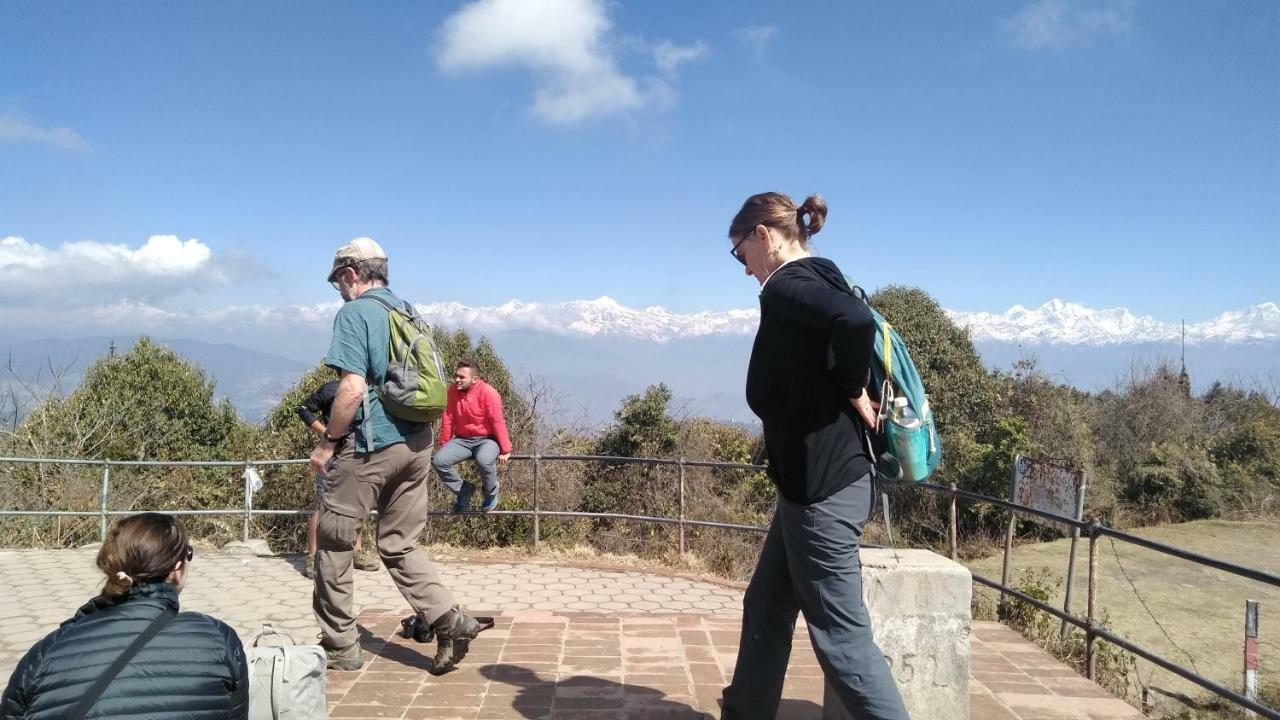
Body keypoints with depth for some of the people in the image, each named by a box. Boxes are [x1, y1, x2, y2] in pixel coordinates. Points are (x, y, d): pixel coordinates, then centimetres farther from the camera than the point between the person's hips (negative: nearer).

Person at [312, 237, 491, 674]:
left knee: (333, 542, 8)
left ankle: (340, 646, 16)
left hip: (370, 444, -7)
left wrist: (327, 444, -8)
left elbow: (353, 387, -17)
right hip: (417, 444, 7)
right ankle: (450, 621, -1)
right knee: (400, 546, 14)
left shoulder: (354, 313, -7)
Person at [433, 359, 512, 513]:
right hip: (462, 439, 5)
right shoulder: (453, 391, -2)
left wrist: (505, 450, -14)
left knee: (484, 461, -37)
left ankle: (491, 493, -4)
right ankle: (463, 489, 5)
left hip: (487, 439, -5)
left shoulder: (488, 393, -17)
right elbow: (448, 419, 4)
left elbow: (498, 422, -16)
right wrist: (443, 445, 7)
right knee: (439, 461, -19)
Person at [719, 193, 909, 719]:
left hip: (822, 483, -10)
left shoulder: (787, 286, -15)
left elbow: (856, 321, -33)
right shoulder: (817, 283, 15)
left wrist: (853, 394, -19)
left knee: (839, 631, -2)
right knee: (766, 607, 19)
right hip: (818, 477, 10)